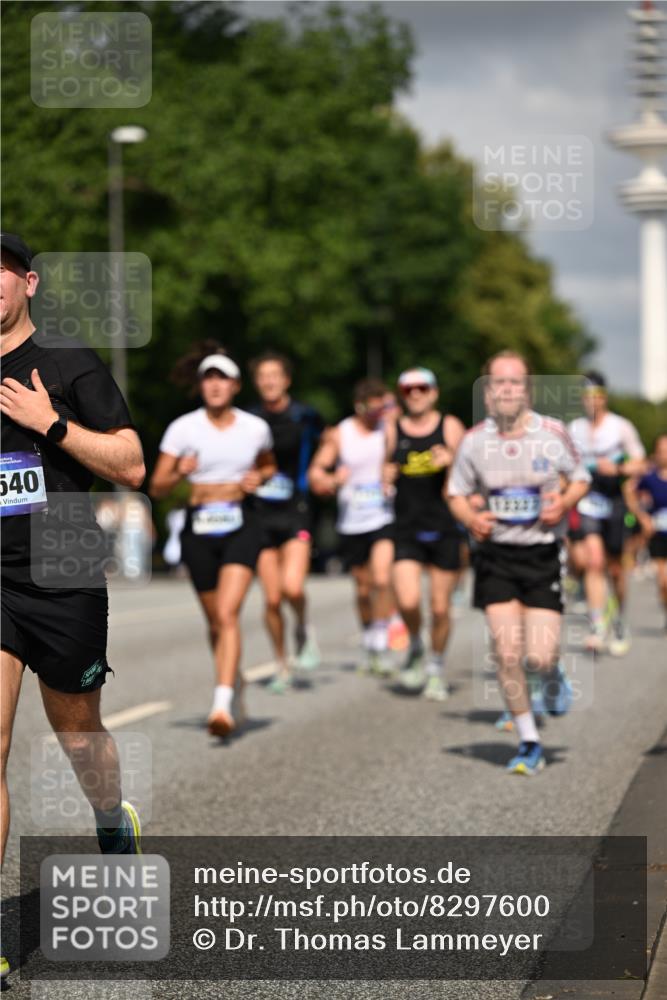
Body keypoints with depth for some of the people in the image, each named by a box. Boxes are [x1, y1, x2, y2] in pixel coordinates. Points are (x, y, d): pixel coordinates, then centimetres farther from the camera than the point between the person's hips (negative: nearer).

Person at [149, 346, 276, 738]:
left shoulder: (256, 428, 2)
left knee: (228, 614, -18)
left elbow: (270, 466, 22)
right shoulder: (183, 428, -2)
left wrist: (259, 478, 0)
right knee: (215, 620, 12)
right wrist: (179, 474, -22)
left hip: (241, 525, -1)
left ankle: (223, 705, -25)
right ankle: (235, 680, 39)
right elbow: (157, 488, -1)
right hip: (199, 528, 1)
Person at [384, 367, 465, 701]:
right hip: (407, 530, 1)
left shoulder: (449, 427, 1)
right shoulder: (393, 431, 8)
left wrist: (451, 460, -25)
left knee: (440, 608, 4)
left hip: (444, 528, -1)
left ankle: (437, 667, 26)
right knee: (408, 601, -17)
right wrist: (385, 476, -2)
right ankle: (415, 646, 14)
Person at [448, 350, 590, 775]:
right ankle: (529, 743, 11)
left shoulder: (553, 433, -5)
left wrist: (564, 503, -12)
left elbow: (581, 479, 9)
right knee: (507, 654, -5)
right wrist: (471, 519, -11)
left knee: (539, 657, -8)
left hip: (544, 554, -1)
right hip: (496, 555, 1)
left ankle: (554, 675, 31)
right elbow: (457, 492, 11)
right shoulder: (474, 440, -1)